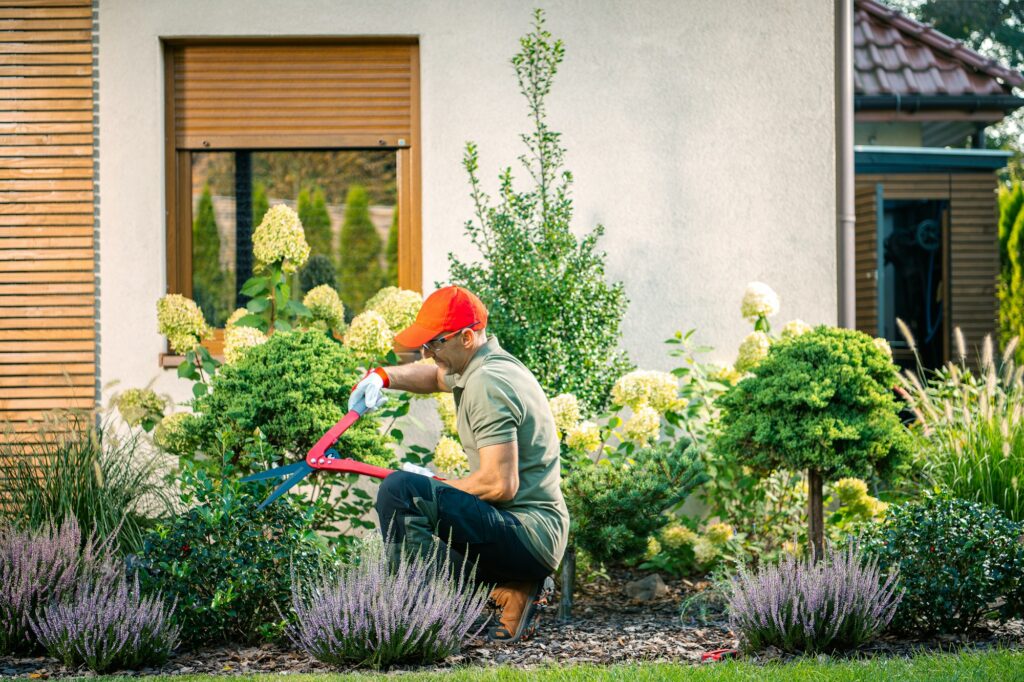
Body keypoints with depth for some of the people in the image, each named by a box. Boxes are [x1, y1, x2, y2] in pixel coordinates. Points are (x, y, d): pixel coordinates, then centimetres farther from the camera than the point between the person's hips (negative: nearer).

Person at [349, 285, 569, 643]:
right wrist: (383, 376, 14)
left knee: (400, 490, -22)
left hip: (530, 531, -10)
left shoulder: (486, 385, -17)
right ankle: (515, 589, 13)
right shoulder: (491, 363, 13)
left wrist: (436, 485, -9)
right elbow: (434, 375, 35)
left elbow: (501, 484, -24)